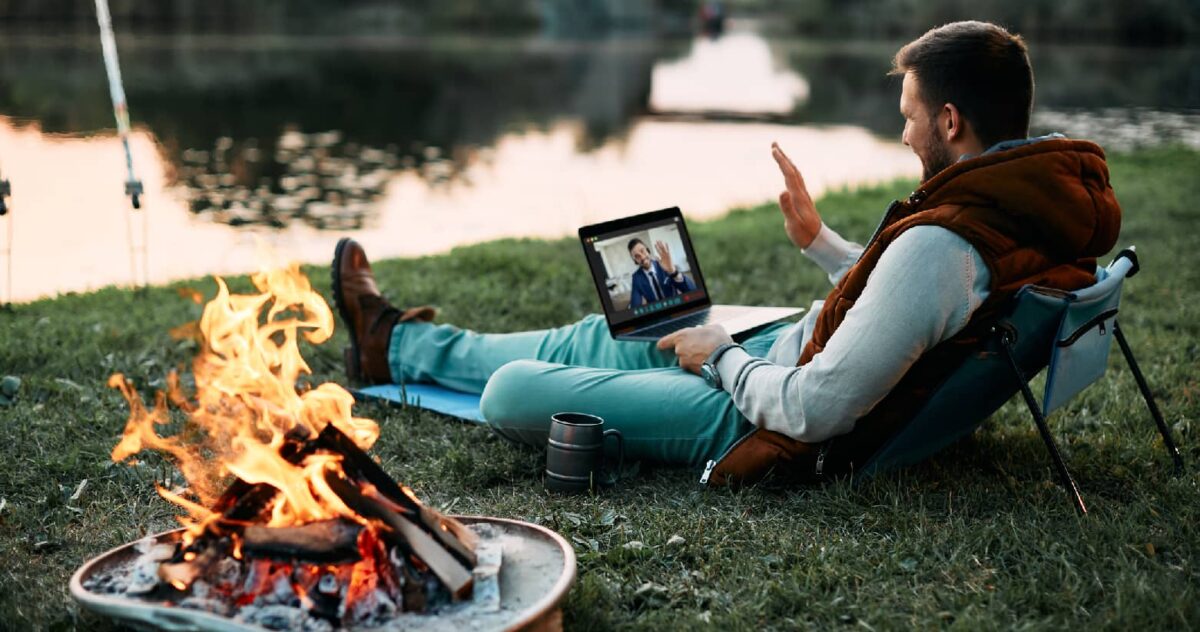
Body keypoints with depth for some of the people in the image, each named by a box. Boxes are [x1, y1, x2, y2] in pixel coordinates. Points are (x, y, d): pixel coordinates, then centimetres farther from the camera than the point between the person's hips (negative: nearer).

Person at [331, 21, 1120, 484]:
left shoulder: (937, 246, -35)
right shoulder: (1034, 199, -3)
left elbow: (818, 410, -33)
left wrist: (723, 358, -14)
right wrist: (821, 241, 12)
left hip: (775, 429, -9)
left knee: (512, 391, -5)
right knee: (599, 337, 20)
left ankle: (401, 344, 28)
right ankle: (396, 342, 38)